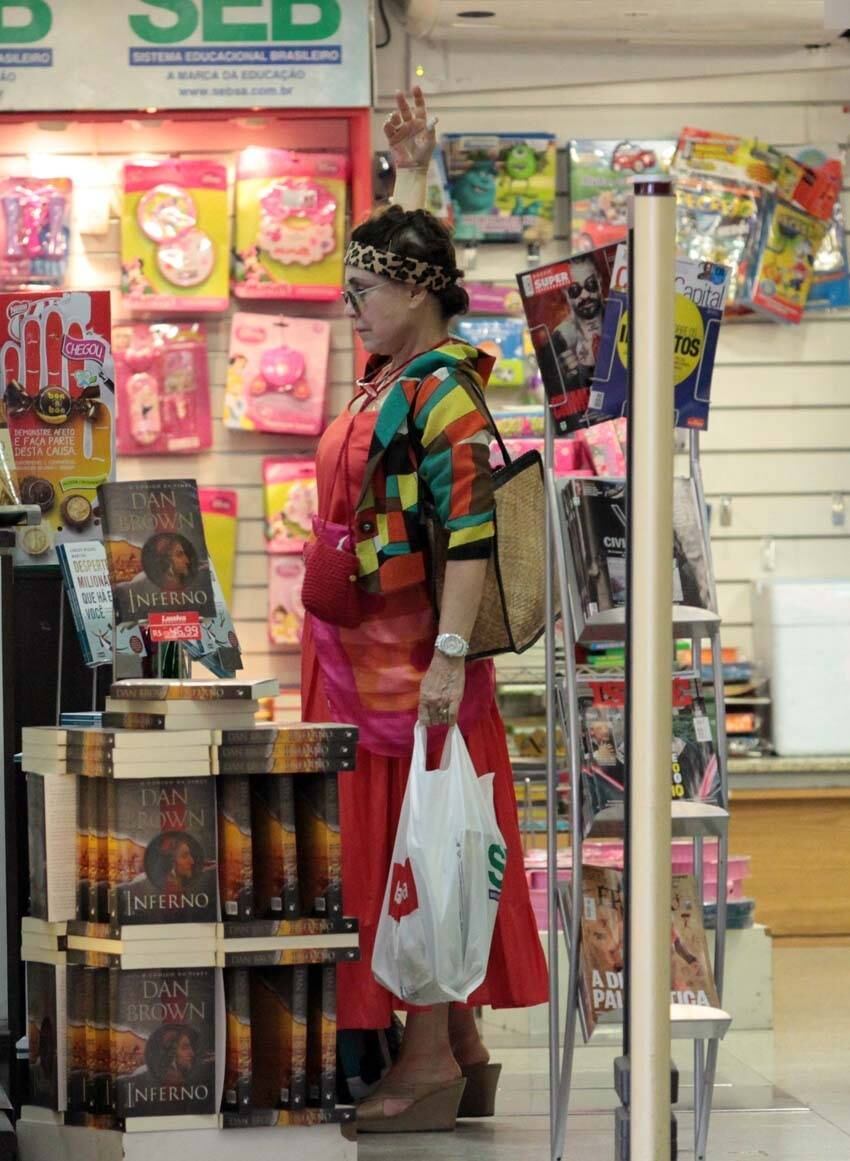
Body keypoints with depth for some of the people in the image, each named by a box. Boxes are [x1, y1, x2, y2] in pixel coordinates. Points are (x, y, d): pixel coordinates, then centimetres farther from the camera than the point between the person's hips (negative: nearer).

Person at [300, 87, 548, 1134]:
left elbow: (471, 534, -21)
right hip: (359, 647, 9)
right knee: (385, 844, 10)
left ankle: (430, 1060, -2)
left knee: (416, 846, -6)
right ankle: (461, 1052, 15)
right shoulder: (390, 371, 11)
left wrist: (451, 655, -26)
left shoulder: (442, 391, -15)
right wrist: (409, 175, 31)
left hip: (409, 653, -9)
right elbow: (406, 260, 32)